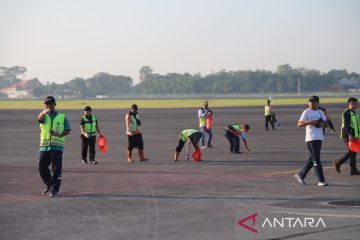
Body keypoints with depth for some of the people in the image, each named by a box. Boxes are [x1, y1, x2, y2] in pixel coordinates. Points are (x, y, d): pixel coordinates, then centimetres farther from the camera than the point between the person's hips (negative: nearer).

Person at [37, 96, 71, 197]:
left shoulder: (62, 117, 9)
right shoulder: (44, 116, 8)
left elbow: (68, 130, 4)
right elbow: (40, 118, -18)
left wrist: (59, 135, -18)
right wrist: (44, 112, -43)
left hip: (57, 146, -2)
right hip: (44, 146, 2)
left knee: (56, 169, -8)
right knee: (42, 167, 4)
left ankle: (54, 189, -4)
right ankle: (49, 184, 28)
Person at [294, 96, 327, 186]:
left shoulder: (320, 112, 14)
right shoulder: (306, 112, -5)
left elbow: (325, 123, 21)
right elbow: (299, 124, -11)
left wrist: (323, 124, -3)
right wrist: (310, 122, -25)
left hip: (319, 138, 7)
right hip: (311, 138, -7)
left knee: (312, 159, 13)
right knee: (316, 160, -8)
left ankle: (300, 175, 26)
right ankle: (321, 180, -8)